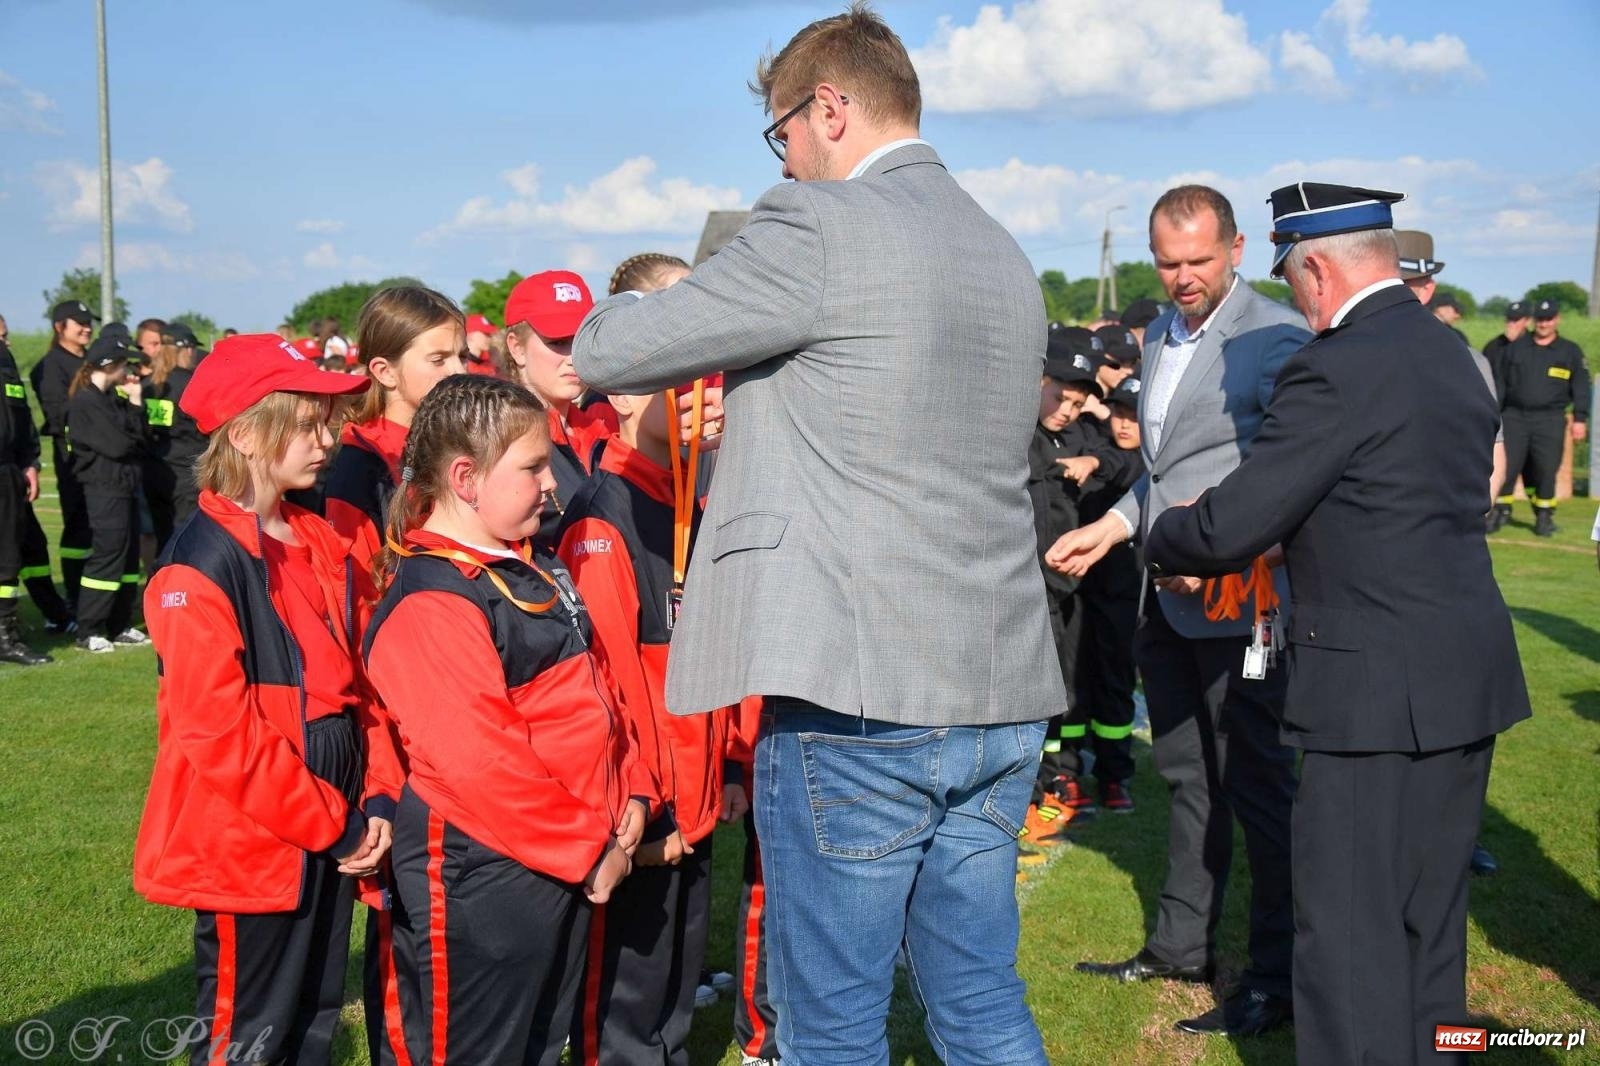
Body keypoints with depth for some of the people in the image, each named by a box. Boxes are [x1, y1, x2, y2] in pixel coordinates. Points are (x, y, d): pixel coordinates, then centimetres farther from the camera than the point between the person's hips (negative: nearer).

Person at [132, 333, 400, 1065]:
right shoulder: (201, 562, -16)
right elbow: (218, 725, -21)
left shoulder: (323, 546, 9)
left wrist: (378, 798, -2)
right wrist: (330, 823, -16)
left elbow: (361, 678, 10)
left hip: (330, 832, 8)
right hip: (248, 842, -7)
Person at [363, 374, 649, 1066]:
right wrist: (587, 849, -18)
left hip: (569, 863, 9)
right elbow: (481, 764, -25)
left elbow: (589, 694, 17)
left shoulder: (532, 571, 12)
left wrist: (631, 793, 4)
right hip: (482, 874, -9)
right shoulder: (430, 604, -19)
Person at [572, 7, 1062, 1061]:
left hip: (857, 702, -8)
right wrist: (769, 411, 26)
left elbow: (607, 350, -6)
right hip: (1001, 699, 8)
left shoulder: (817, 226, -10)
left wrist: (653, 306, 16)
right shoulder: (1007, 257, 15)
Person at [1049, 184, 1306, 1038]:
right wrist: (1112, 527, 11)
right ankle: (1181, 945, 32)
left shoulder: (1276, 337, -14)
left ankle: (1277, 977, 15)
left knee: (1259, 789, 2)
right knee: (1187, 777, 18)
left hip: (1236, 600, -8)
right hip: (1165, 597, 8)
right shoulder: (1160, 334, 13)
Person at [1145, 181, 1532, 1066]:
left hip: (1377, 693, -9)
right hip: (1467, 682, 9)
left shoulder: (1338, 369, -16)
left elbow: (1227, 530, -17)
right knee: (1429, 922, 19)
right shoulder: (1451, 354, 12)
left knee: (1350, 934, 0)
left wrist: (1162, 538, 4)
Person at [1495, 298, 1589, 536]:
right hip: (1514, 416, 1)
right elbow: (1501, 382, 14)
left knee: (1546, 469, -4)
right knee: (1506, 465, -6)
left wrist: (1580, 419, -2)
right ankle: (1501, 511, 6)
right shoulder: (1516, 347, 12)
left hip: (1550, 420, -1)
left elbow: (1581, 388, 7)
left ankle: (1544, 516, 8)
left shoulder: (1570, 351, 9)